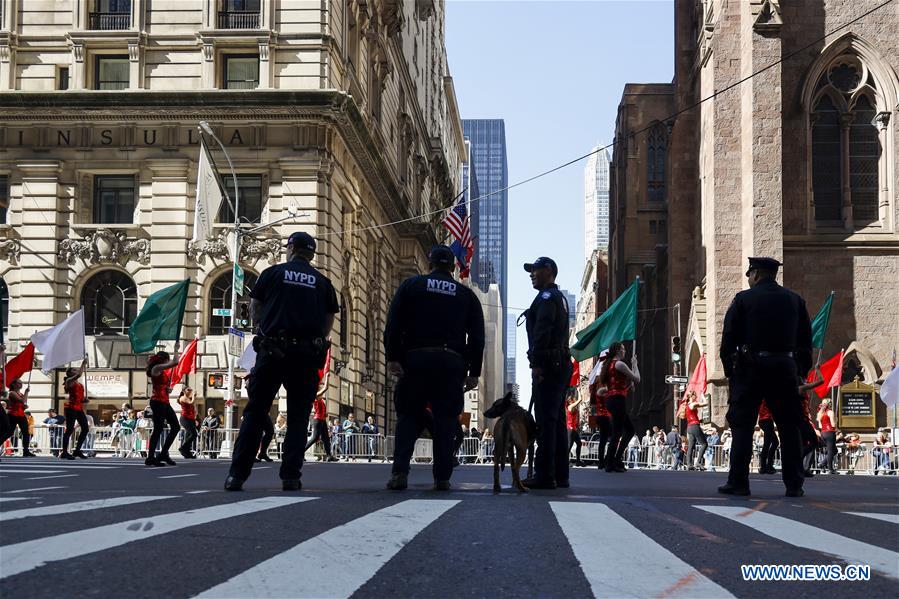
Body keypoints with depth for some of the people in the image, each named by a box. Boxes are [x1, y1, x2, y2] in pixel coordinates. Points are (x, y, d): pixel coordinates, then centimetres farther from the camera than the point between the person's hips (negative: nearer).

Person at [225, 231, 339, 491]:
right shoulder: (322, 282, 10)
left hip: (272, 351, -1)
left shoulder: (273, 273, 6)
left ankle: (237, 475, 0)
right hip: (308, 354, 1)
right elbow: (328, 324, 9)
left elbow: (254, 311, 10)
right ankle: (290, 476, 1)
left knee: (254, 413, 4)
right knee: (298, 416, 8)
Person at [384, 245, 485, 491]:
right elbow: (477, 336, 9)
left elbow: (394, 324, 0)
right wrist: (474, 372, 9)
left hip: (415, 360, 0)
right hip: (452, 363, 1)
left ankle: (400, 472, -5)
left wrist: (393, 357, -3)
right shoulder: (466, 295, 14)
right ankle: (442, 477, 2)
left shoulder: (411, 285, 10)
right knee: (446, 419, 6)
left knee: (408, 416, 7)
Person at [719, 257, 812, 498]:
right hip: (785, 369, 3)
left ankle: (738, 482, 0)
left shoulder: (743, 299, 0)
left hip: (750, 369, -3)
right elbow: (806, 340, 11)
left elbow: (728, 338, -3)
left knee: (742, 426, 2)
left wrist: (729, 370, 5)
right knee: (789, 428, 7)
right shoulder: (795, 300, 11)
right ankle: (794, 485, 7)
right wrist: (801, 370, 15)